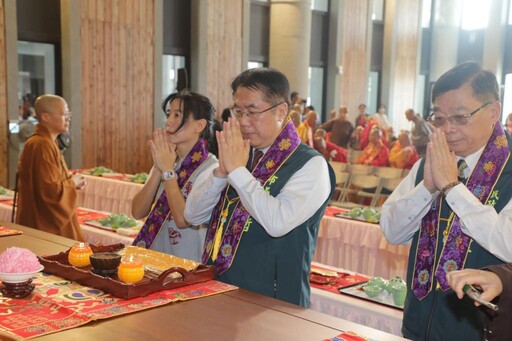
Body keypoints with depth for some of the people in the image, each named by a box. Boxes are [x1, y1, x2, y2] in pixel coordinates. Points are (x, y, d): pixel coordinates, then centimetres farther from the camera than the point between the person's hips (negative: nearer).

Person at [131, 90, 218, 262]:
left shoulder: (210, 168, -10)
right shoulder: (166, 160, 7)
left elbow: (183, 219, -18)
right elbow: (138, 212, 0)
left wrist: (168, 170, -12)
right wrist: (158, 170, -9)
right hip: (155, 260, 5)